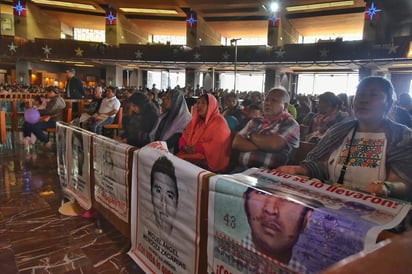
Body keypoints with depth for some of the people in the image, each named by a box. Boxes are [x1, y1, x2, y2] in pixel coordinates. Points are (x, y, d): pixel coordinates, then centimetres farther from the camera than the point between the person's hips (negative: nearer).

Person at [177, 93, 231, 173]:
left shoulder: (219, 122, -4)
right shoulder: (195, 120, 19)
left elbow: (218, 145, -16)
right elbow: (184, 136, 17)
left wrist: (197, 149, -20)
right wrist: (184, 146, -5)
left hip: (209, 159, -6)